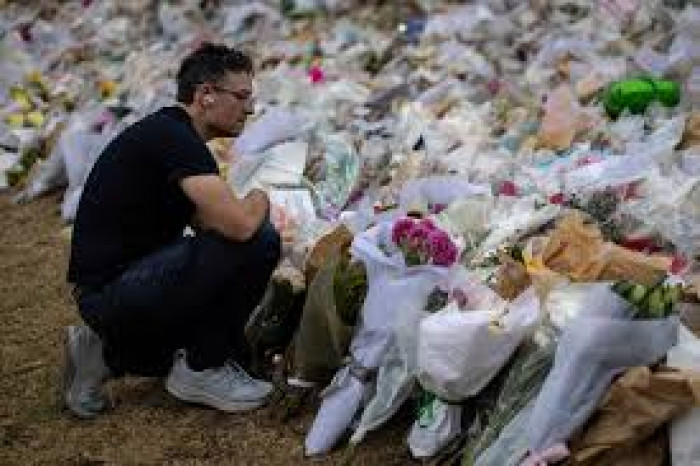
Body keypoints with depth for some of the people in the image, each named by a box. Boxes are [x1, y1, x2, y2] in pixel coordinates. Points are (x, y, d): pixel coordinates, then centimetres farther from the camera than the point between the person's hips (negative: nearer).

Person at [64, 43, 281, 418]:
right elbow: (240, 225, -27)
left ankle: (107, 355, 16)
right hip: (111, 291, -10)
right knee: (256, 241, -18)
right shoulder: (171, 137, -17)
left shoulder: (171, 134, 14)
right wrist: (259, 200, -5)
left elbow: (208, 226, 21)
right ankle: (201, 370, -1)